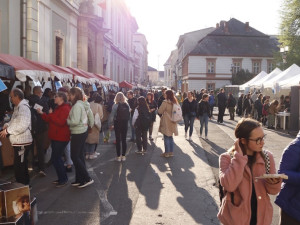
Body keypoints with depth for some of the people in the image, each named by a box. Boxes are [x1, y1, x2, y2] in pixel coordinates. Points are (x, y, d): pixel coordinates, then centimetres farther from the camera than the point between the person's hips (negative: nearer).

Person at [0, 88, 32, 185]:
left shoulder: (23, 107, -18)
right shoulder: (18, 107, 15)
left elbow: (23, 125, -28)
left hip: (22, 142, -10)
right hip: (18, 141, 10)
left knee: (19, 167, -3)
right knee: (21, 165, 20)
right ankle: (24, 184, 33)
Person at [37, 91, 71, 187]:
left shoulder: (65, 109, -15)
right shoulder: (58, 108, 17)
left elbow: (61, 122, -27)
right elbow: (50, 120, 20)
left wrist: (51, 114, -20)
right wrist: (42, 114, 10)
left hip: (61, 138, -11)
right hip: (55, 137, 11)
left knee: (55, 158, -7)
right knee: (57, 158, 15)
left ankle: (63, 179, 4)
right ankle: (62, 178, 26)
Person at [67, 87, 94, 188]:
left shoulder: (77, 105, -19)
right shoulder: (84, 104, 9)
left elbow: (75, 121, -24)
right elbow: (91, 115, 16)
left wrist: (67, 120, -8)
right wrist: (90, 125, 22)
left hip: (78, 134, -10)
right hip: (83, 131, 10)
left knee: (74, 157, -3)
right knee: (80, 156, 14)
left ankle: (87, 178, -2)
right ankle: (80, 179, 21)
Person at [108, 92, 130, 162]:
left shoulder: (115, 105, -12)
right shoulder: (127, 105, -3)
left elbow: (112, 115, -13)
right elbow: (129, 115, 0)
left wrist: (110, 124, -6)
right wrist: (126, 120, 10)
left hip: (117, 124, -3)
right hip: (125, 124, 3)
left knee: (118, 140, 5)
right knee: (124, 140, 10)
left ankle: (118, 156, 8)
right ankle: (123, 156, 14)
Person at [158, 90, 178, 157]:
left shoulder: (165, 102, -16)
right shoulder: (175, 102, 4)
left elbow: (160, 111, -12)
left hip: (166, 122, -6)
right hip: (172, 122, 6)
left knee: (166, 137, 1)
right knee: (170, 137, 15)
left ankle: (167, 152, 5)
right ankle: (171, 152, 19)